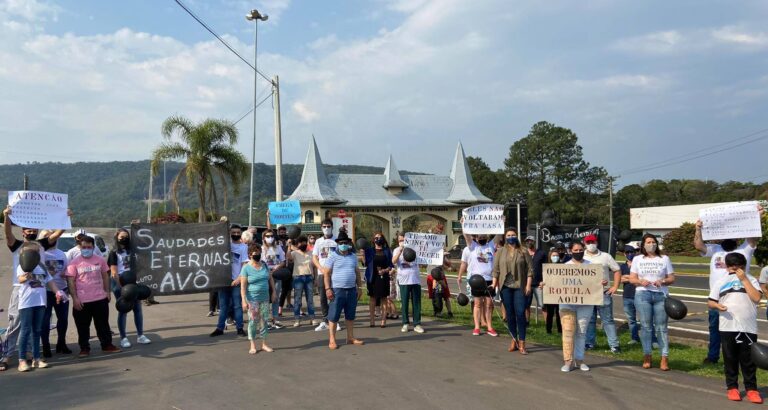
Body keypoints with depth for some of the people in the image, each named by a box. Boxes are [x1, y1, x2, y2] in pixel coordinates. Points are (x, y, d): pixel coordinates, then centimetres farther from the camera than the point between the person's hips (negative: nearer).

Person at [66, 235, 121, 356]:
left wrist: (107, 292, 8)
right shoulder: (74, 263, -4)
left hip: (100, 299, 2)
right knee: (83, 327, 6)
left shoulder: (100, 260, 5)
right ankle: (84, 348, 19)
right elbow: (71, 281, -6)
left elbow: (105, 276, 13)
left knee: (103, 324, 11)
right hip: (82, 301, -2)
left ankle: (107, 345, 21)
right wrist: (75, 298, -12)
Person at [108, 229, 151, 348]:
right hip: (120, 283, -5)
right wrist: (122, 287, -15)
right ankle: (123, 338, 7)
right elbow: (114, 272, -10)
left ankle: (140, 336, 12)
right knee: (123, 311, 0)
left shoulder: (131, 250, 11)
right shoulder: (114, 253, -4)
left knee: (138, 309, 5)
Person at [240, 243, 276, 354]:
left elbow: (270, 279, 16)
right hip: (252, 299, -4)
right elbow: (243, 286, -11)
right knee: (253, 321, -1)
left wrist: (273, 292, 10)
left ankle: (264, 344, 16)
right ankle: (253, 346, 9)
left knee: (264, 320, 6)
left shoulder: (264, 265, 8)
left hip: (265, 298, 4)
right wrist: (244, 301, -17)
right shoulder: (246, 268, -8)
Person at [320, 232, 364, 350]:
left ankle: (350, 337, 21)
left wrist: (359, 287, 13)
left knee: (350, 315, 12)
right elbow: (326, 273, -6)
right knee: (334, 316, -2)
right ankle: (332, 340, 4)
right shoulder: (332, 257, -3)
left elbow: (357, 273, 17)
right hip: (337, 290, -5)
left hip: (352, 290, 5)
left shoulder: (353, 257, 12)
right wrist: (328, 289, -14)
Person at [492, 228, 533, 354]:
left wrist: (528, 285, -7)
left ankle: (522, 343, -2)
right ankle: (514, 340, 17)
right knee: (510, 314, 7)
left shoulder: (523, 252, 4)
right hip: (506, 287, 2)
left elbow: (530, 269, 1)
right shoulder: (500, 252, 9)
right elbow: (496, 269, 7)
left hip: (520, 286, -2)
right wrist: (494, 284, -1)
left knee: (520, 313, -8)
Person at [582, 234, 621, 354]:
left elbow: (617, 271, 4)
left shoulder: (606, 256, 4)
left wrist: (615, 287, -4)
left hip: (604, 293, -2)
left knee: (608, 320, 0)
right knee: (589, 320, 10)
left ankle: (614, 345, 3)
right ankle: (589, 343, 19)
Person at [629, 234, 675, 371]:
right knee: (646, 326, 1)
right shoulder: (637, 259, 12)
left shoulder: (664, 259, 12)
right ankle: (647, 357, 7)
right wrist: (640, 281, -12)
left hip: (661, 295, 0)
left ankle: (664, 358, -2)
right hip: (642, 294, 0)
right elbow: (632, 279, 8)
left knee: (661, 327, -4)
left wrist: (662, 281, -12)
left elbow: (672, 278, 9)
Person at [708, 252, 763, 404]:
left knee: (749, 360, 5)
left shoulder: (751, 280, 6)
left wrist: (744, 279, -10)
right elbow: (710, 301, 7)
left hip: (748, 328, -1)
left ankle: (751, 389, 14)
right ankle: (732, 388, 17)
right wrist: (717, 305, -15)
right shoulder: (722, 281, 7)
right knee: (730, 359, 8)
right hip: (728, 327, 1)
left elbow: (757, 298, -11)